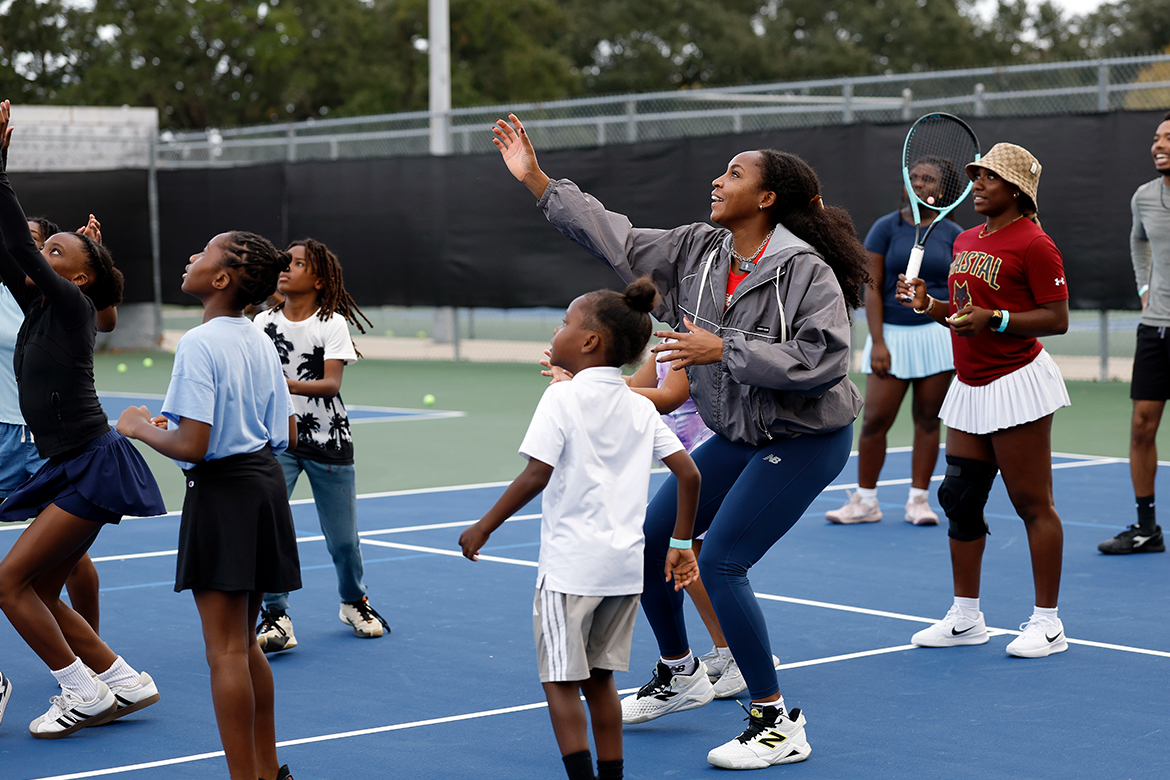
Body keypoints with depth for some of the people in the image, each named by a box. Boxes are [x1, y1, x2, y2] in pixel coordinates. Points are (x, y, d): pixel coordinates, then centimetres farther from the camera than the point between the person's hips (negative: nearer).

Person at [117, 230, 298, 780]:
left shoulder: (199, 344, -17)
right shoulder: (260, 341, 8)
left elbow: (191, 447, -22)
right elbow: (286, 435, 12)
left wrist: (141, 427, -4)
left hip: (221, 492, -9)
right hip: (265, 482, 9)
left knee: (226, 652, -1)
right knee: (244, 644, 19)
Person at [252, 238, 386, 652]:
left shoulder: (332, 323, -5)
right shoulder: (263, 322, 4)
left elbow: (332, 384, -15)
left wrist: (290, 385, -31)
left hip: (327, 439, -1)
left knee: (343, 539, 6)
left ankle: (354, 602, 34)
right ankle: (276, 617, -4)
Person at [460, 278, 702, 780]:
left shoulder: (562, 397, -10)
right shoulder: (640, 407, 8)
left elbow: (536, 477, -16)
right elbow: (689, 475, 5)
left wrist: (484, 527, -7)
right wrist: (681, 545, 14)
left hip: (570, 565, -6)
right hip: (626, 564, 7)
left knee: (561, 682, 2)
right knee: (599, 678, 16)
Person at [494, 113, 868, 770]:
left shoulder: (803, 269, -21)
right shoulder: (699, 250, 2)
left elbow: (824, 359, -30)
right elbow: (618, 239, 8)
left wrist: (725, 349, -28)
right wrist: (539, 181, 6)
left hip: (805, 440, -9)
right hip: (736, 436, 9)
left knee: (721, 562, -17)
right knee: (650, 538, 10)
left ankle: (780, 726, -5)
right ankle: (680, 676, 33)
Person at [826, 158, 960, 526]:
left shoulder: (953, 235, 5)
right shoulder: (886, 228, 1)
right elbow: (872, 287, -1)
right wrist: (878, 342, -9)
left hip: (938, 334, 1)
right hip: (892, 333, -1)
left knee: (928, 419, 4)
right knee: (875, 419, -4)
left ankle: (919, 499, 13)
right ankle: (865, 501, 7)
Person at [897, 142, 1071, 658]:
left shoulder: (1034, 244, -11)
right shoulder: (965, 241, 15)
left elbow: (1057, 319, -14)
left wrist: (993, 320, -23)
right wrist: (929, 304, 6)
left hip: (1016, 382, -9)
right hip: (969, 386, 9)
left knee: (1032, 504, -3)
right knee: (959, 499, 8)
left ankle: (1048, 622, 6)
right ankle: (966, 617, 18)